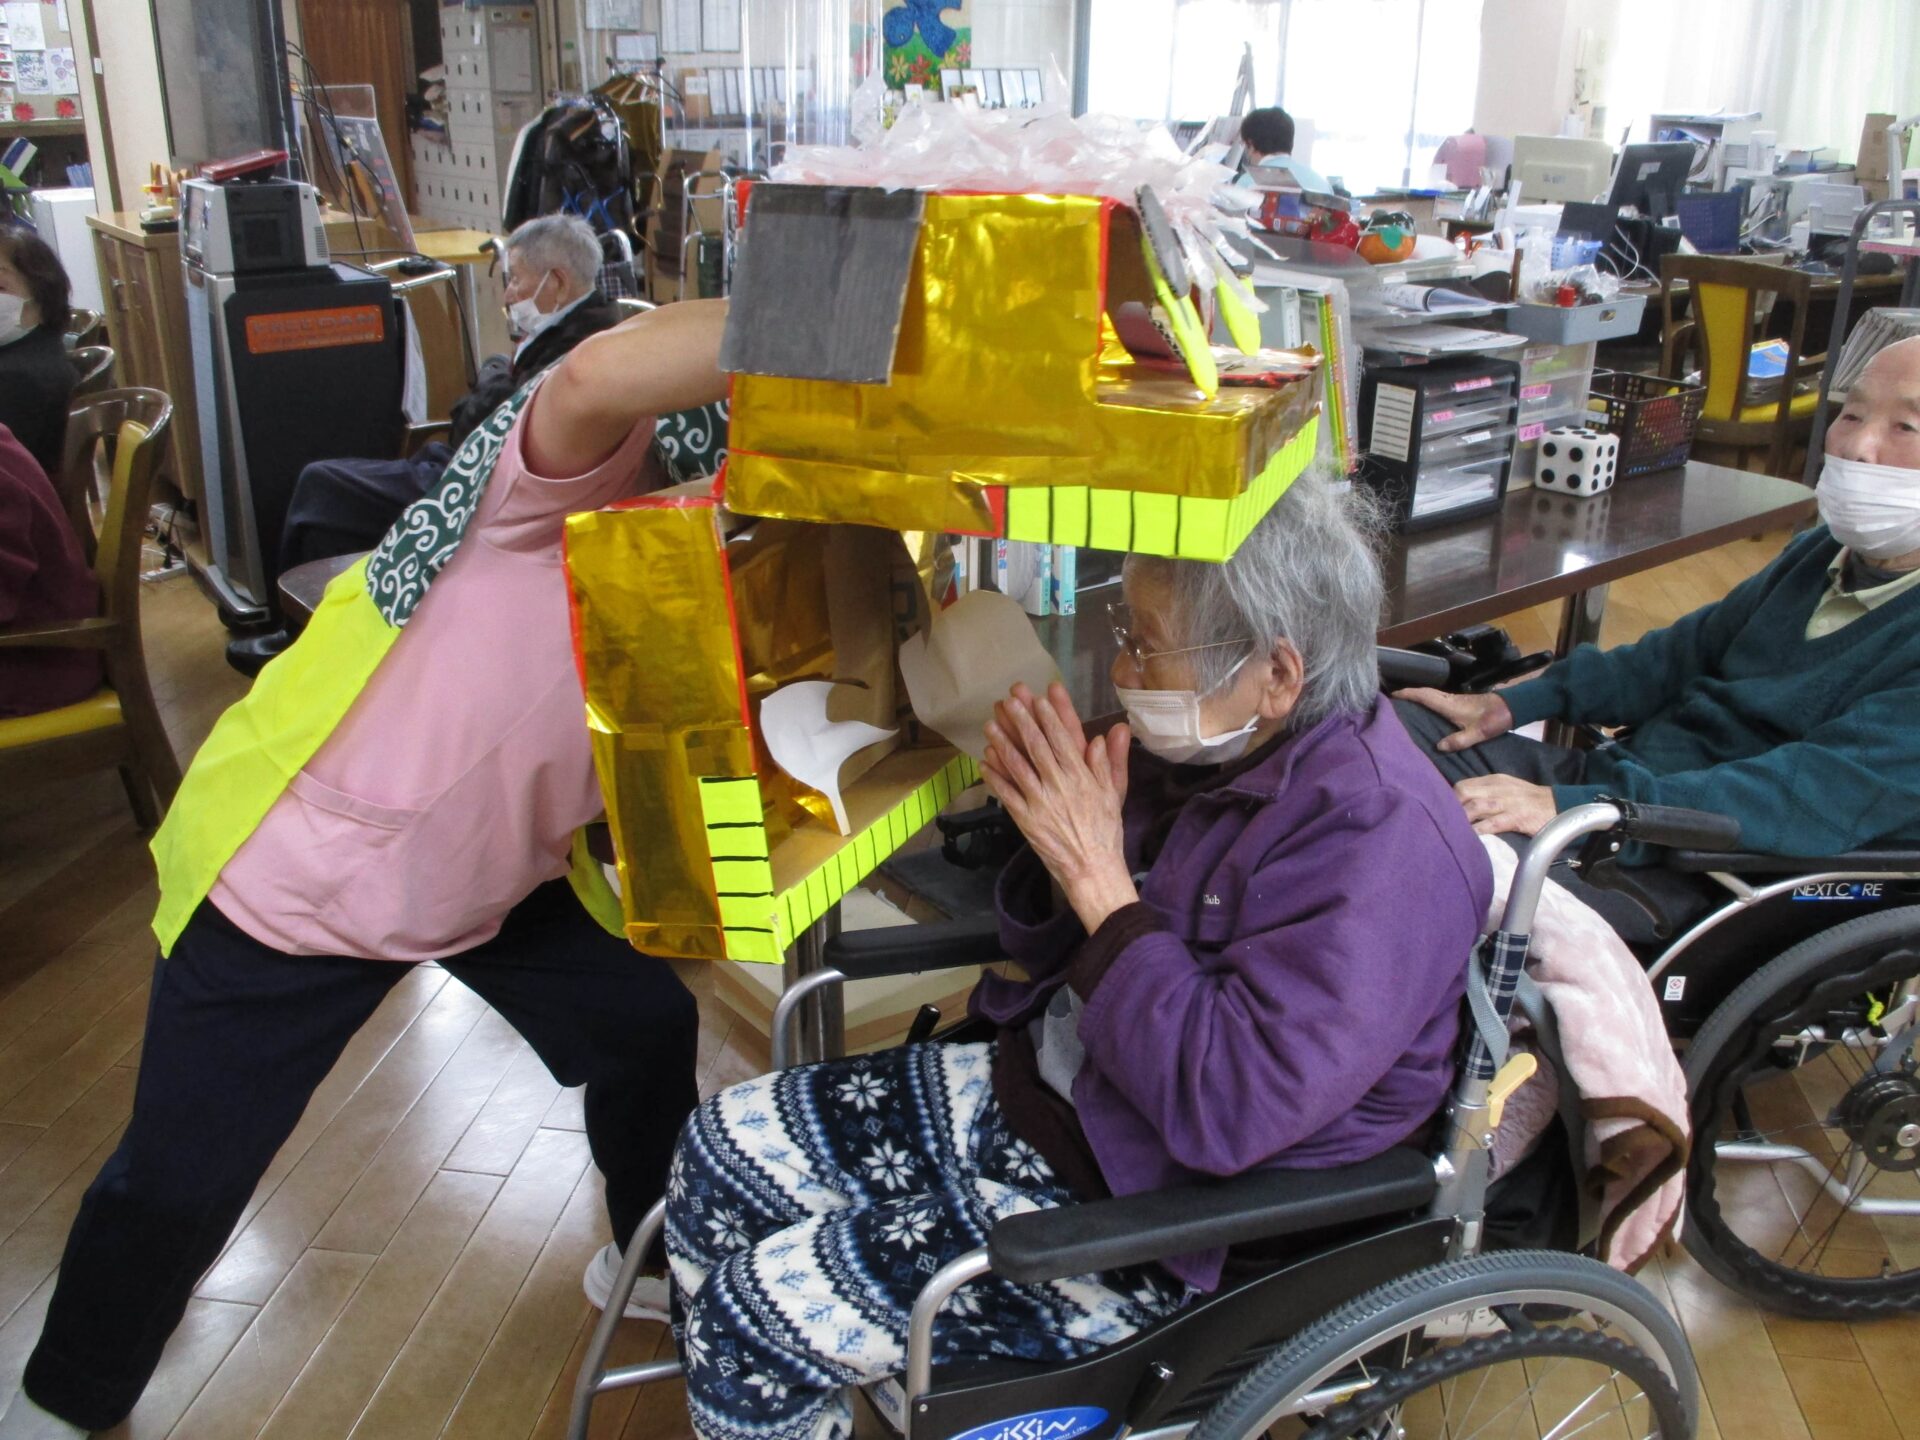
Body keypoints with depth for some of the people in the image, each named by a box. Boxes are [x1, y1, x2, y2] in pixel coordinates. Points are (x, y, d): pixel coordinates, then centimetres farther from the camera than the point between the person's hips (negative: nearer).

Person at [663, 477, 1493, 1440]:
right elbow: (1048, 958, 9)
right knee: (719, 1152, 6)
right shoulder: (1205, 745, 0)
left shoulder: (1382, 846, -25)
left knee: (750, 1321, -11)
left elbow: (1228, 1107, -32)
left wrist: (1099, 880, -28)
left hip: (1156, 1216, -8)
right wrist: (1055, 846, -13)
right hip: (1032, 1085, 8)